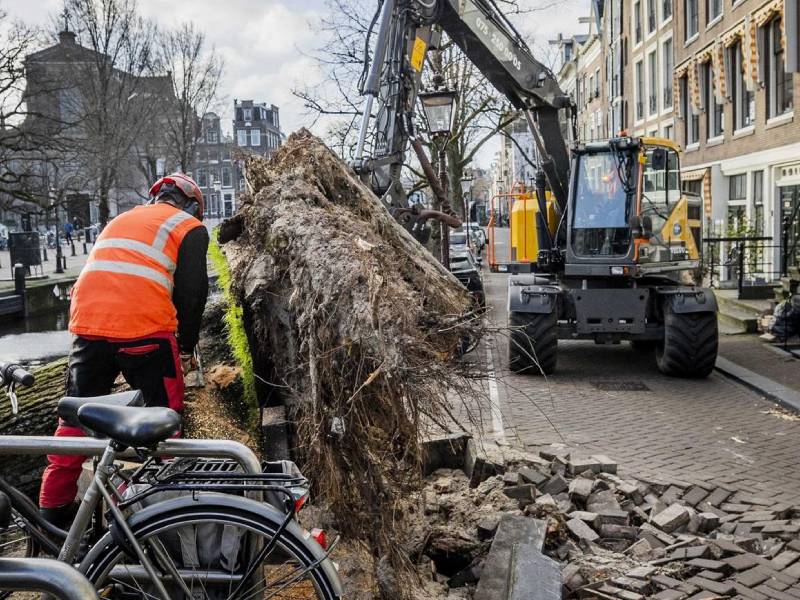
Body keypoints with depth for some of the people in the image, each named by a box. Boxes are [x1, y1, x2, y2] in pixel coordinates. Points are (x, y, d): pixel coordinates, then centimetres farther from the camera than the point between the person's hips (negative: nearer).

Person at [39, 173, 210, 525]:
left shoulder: (120, 220, 29)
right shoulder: (189, 228, 10)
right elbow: (191, 293, 2)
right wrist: (187, 347, 13)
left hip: (88, 325, 6)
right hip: (145, 328, -5)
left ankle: (53, 506, 20)